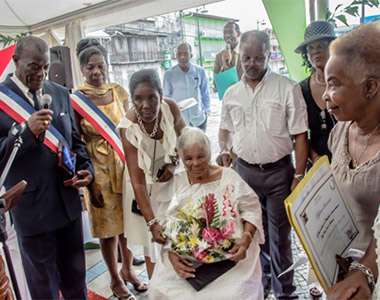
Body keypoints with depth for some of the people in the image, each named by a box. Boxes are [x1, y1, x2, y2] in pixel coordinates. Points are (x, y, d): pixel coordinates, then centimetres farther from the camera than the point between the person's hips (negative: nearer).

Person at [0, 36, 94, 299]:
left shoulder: (61, 94, 5)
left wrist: (87, 169, -5)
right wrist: (27, 131, -26)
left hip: (68, 201, 4)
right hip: (31, 207, -4)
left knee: (75, 276, 22)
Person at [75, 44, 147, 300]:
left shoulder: (119, 91, 0)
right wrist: (89, 182, -11)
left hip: (124, 164, 3)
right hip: (98, 169, -3)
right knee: (108, 227, 11)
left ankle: (128, 269, 40)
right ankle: (116, 279, 34)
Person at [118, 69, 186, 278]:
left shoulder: (170, 108, -20)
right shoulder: (129, 127, -28)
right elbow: (137, 181, -29)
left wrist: (174, 163, -16)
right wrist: (152, 222, -35)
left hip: (171, 177, 3)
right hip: (146, 186, -2)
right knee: (152, 243, 5)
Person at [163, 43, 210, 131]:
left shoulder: (200, 71, -2)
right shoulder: (169, 74, -6)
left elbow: (205, 94, 8)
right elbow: (166, 97, 3)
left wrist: (206, 112, 8)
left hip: (199, 120, 2)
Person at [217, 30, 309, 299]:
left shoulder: (287, 88, -7)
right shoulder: (231, 93, 6)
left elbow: (300, 136, -8)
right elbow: (226, 128, 21)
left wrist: (299, 176, -12)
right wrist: (224, 150, 1)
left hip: (279, 171, -3)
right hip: (245, 171, 4)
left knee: (279, 236, 6)